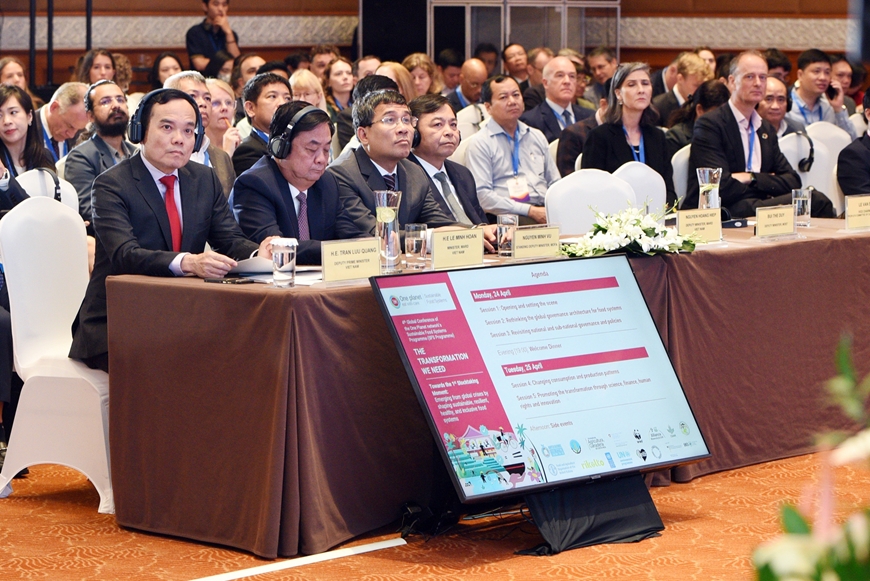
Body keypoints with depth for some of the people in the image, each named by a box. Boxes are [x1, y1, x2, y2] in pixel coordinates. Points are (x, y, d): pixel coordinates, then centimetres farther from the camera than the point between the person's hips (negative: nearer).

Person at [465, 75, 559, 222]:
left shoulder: (537, 137, 23)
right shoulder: (479, 144, 3)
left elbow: (555, 183, 23)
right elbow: (482, 195, -8)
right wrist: (530, 211, -15)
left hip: (544, 211, 6)